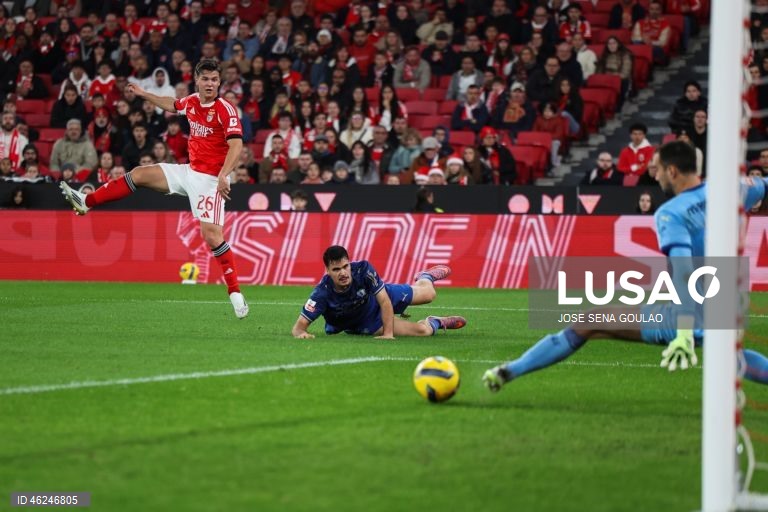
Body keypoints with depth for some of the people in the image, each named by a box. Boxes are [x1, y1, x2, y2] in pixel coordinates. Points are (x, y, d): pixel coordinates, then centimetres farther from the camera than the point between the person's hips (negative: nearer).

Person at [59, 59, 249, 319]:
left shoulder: (225, 110, -17)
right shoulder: (191, 102, 5)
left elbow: (236, 145, -27)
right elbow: (172, 105, 30)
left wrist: (223, 176, -40)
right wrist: (144, 94, 36)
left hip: (209, 178, -8)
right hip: (189, 171, 8)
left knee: (211, 234, -17)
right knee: (139, 174, 7)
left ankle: (235, 294, -12)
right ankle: (86, 203, 17)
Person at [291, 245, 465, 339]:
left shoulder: (363, 269, -37)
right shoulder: (323, 293, -39)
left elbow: (385, 301, -29)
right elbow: (299, 325, -36)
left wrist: (389, 333, -35)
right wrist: (301, 333, -60)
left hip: (375, 300, 2)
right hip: (364, 324, -1)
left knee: (429, 294, 15)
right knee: (423, 331, -8)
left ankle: (425, 277, 55)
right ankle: (435, 323, 31)